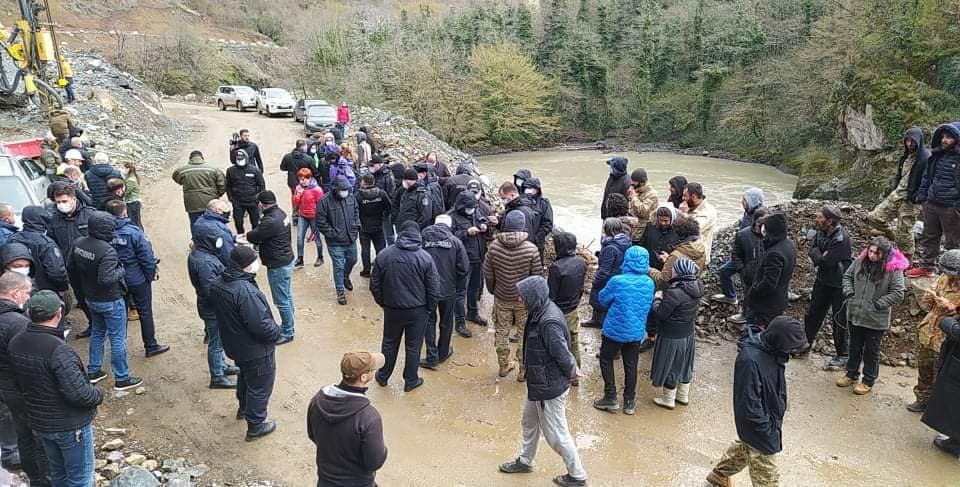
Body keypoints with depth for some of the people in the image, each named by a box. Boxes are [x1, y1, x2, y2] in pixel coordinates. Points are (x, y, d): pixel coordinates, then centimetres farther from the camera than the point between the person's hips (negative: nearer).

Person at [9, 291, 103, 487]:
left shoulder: (15, 344, -5)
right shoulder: (58, 349, -30)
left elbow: (20, 383, 7)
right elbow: (78, 393, -31)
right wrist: (98, 395, -12)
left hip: (38, 424, 7)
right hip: (69, 425, -7)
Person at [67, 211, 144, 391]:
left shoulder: (79, 244, -4)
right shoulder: (106, 251, -29)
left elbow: (70, 266, 8)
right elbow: (106, 279, -33)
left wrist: (81, 287, 21)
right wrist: (120, 270, -15)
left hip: (91, 299, 8)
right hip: (110, 301, -8)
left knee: (97, 333, 25)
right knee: (118, 339, 4)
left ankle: (93, 371, 35)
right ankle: (121, 379, 13)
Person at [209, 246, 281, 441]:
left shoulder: (217, 285, -6)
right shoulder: (246, 291, -35)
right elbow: (260, 324, -33)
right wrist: (277, 332, -14)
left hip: (234, 345, 9)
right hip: (256, 350, -8)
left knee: (245, 376, 33)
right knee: (260, 387, 12)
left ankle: (244, 408, 55)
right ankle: (255, 426, 27)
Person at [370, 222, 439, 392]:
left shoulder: (383, 255, -9)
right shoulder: (425, 258, -15)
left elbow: (375, 285, -1)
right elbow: (434, 288, -11)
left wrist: (383, 303, 13)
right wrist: (429, 308, 5)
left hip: (392, 309, 2)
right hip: (418, 311, -2)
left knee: (389, 343, 20)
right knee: (413, 346, 14)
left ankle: (383, 376, 36)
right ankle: (411, 381, 28)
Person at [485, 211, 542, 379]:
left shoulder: (494, 246, -13)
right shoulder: (531, 248, -19)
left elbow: (488, 274, -3)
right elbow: (537, 276, -12)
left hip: (501, 298, 2)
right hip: (525, 299, -2)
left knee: (502, 332, 19)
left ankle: (504, 365, 34)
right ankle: (524, 370, 25)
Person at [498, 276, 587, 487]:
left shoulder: (549, 323, -32)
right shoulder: (543, 311, -2)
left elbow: (563, 355, -25)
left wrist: (572, 372, -7)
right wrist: (573, 367, 4)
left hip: (549, 388, -10)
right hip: (538, 384, 10)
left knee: (556, 435, 9)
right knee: (529, 422, 27)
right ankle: (525, 461, 49)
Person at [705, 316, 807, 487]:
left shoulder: (770, 348, -9)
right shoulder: (750, 360, -36)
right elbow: (750, 406, -29)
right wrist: (768, 433, -21)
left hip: (770, 418, 9)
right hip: (758, 426, -9)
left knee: (744, 448, 30)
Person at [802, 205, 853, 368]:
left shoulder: (842, 239, -27)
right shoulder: (821, 232, -2)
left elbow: (825, 262, -29)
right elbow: (812, 252, 1)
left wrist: (816, 255, -11)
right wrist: (820, 257, -19)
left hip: (839, 284, -7)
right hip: (823, 280, 8)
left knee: (839, 320, 4)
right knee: (813, 314, 18)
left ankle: (842, 355, 19)